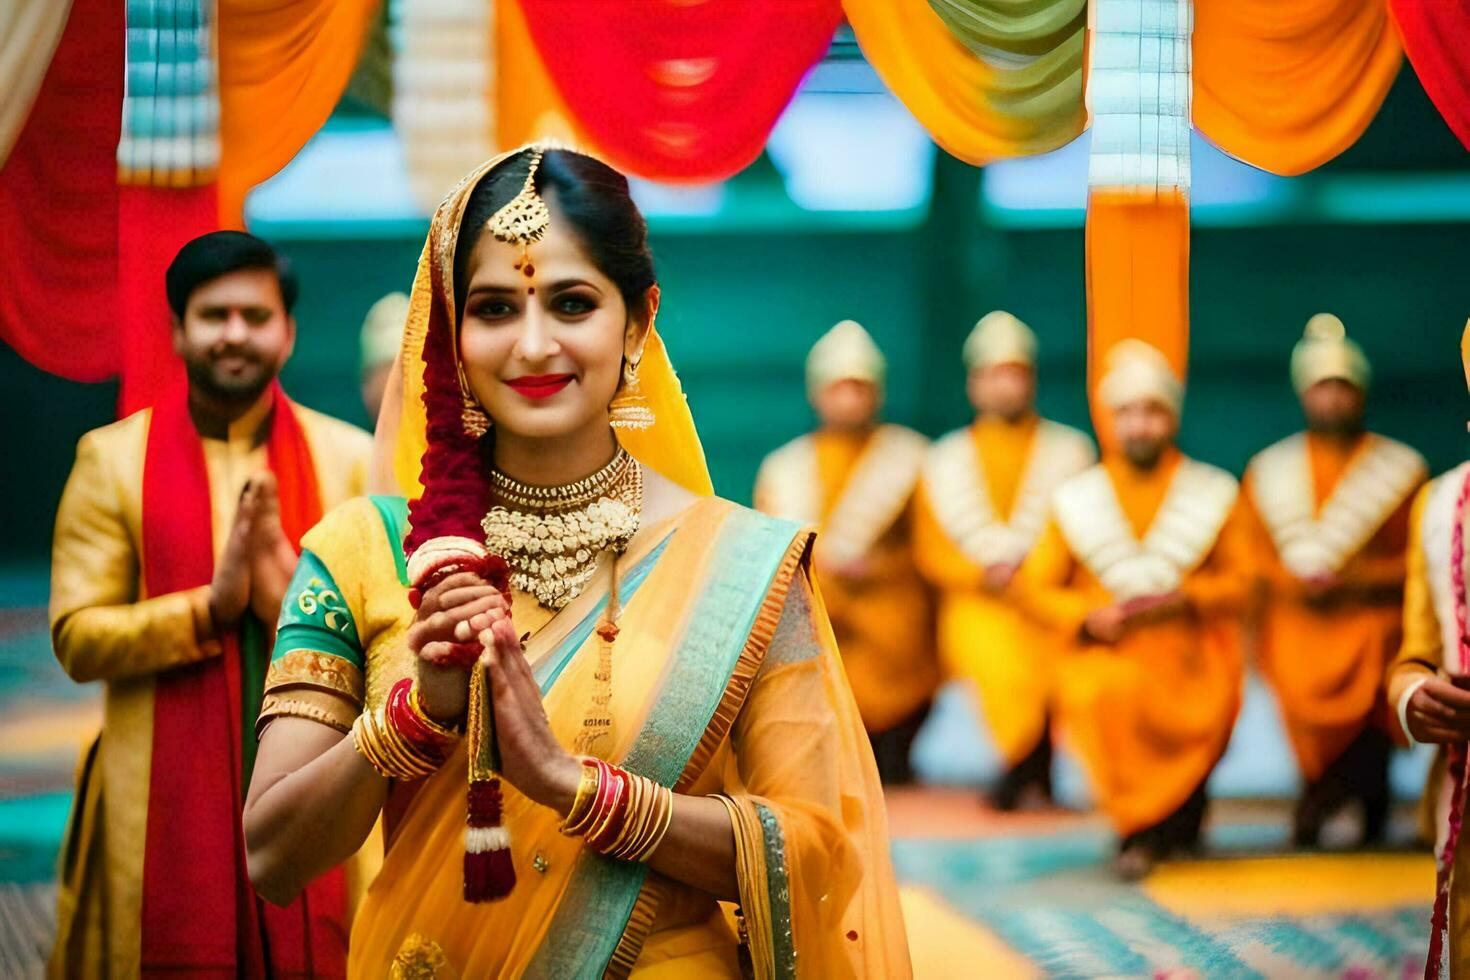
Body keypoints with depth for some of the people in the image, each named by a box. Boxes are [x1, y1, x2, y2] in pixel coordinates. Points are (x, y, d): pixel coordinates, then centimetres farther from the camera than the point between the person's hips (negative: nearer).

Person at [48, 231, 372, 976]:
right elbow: (75, 637, -2)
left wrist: (286, 584, -14)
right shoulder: (111, 458, 6)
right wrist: (209, 606, -14)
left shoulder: (350, 458, 9)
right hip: (164, 810, -1)